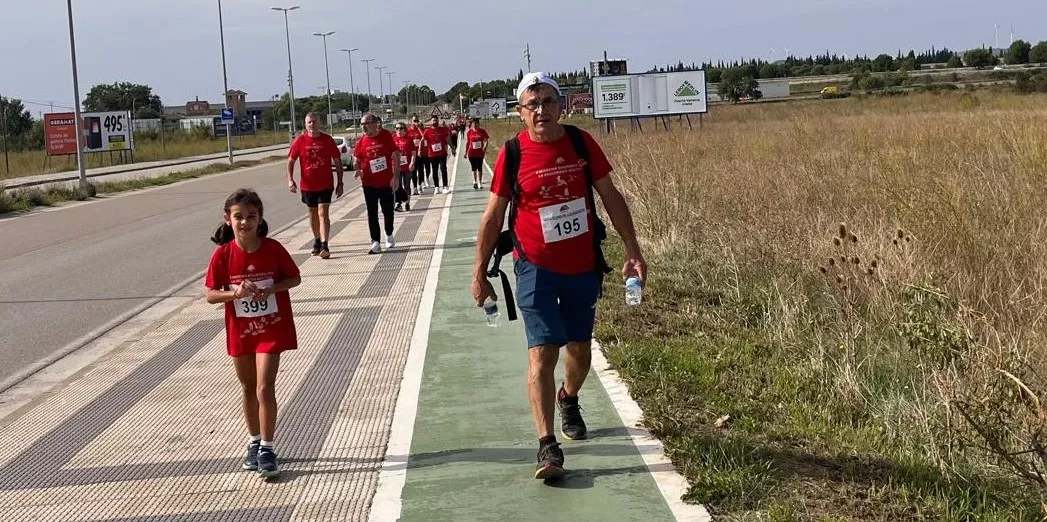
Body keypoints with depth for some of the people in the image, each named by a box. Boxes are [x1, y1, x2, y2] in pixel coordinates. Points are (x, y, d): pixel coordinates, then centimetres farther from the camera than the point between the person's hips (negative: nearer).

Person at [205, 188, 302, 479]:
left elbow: (295, 278, -1)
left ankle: (267, 449, 0)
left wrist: (271, 289, -19)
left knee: (264, 388, -9)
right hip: (240, 330, 2)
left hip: (271, 328, -2)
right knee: (248, 388, 16)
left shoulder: (273, 249, -12)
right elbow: (211, 295, -6)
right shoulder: (223, 255, -10)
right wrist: (235, 293, -25)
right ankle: (255, 442, 33)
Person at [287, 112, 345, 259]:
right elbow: (291, 161, 3)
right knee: (313, 213, 15)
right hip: (307, 185, 2)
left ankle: (324, 246, -15)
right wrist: (290, 179, -11)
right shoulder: (300, 141, -3)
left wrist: (340, 183, 0)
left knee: (323, 214, -11)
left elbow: (338, 161, 2)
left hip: (325, 185, -2)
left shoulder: (328, 140, -4)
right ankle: (317, 241, 33)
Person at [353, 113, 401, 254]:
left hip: (386, 182, -1)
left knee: (388, 211, 11)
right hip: (369, 183, 1)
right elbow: (358, 160, 8)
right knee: (372, 213, 1)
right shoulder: (361, 142, -2)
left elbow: (396, 156, -4)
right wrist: (358, 169, -15)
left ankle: (389, 236, 35)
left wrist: (396, 176, -9)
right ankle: (375, 242, 6)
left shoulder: (386, 136, -7)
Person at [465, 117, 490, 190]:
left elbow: (486, 141, 3)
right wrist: (466, 152, 5)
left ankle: (480, 183, 12)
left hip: (480, 153, 0)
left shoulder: (482, 132, -4)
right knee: (473, 168, 4)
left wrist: (484, 149, -7)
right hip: (472, 153, 0)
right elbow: (467, 142, 5)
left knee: (480, 168, 5)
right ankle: (475, 182, 10)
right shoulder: (469, 132, -2)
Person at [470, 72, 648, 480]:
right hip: (537, 270, -3)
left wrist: (633, 250, 3)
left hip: (584, 266, 3)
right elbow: (493, 217, -1)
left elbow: (611, 197, 6)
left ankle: (568, 400, 48)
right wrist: (480, 273, 0)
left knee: (580, 348, 17)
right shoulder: (512, 153, -9)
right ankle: (547, 446, -12)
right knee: (542, 354, -12)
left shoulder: (581, 143, -3)